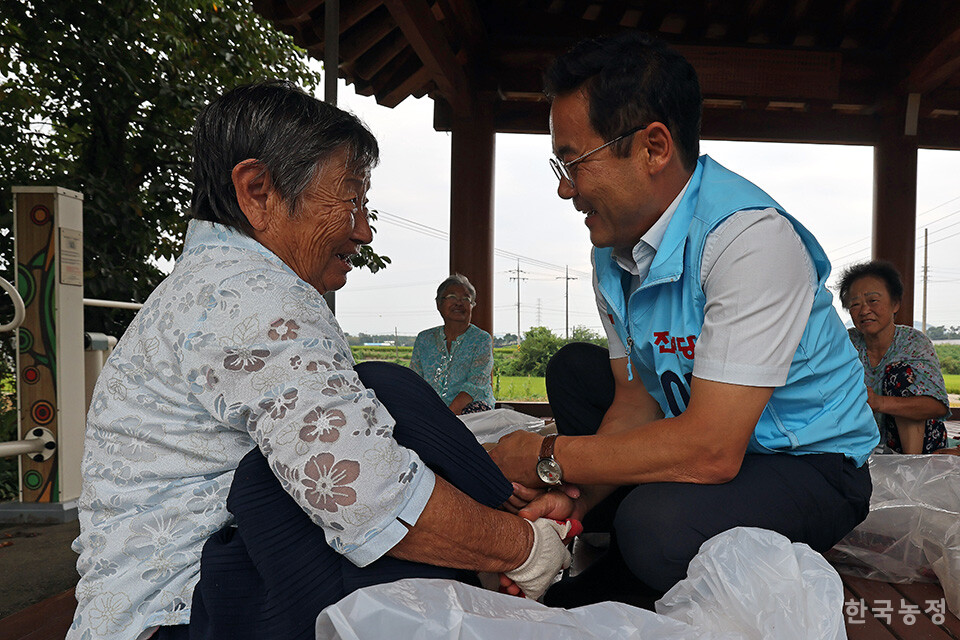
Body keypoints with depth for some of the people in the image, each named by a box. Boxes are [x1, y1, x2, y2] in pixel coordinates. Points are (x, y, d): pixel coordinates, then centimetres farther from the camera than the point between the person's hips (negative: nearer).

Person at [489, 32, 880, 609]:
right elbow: (637, 397, -1)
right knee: (573, 368, 7)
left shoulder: (749, 237, -30)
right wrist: (573, 498, -17)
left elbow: (711, 450, -34)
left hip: (810, 464, -8)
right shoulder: (615, 248, -2)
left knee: (657, 524, -35)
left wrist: (548, 458, -24)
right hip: (704, 433, 8)